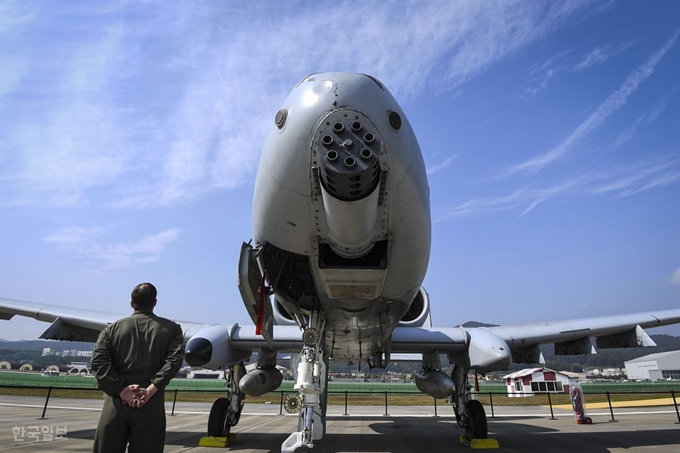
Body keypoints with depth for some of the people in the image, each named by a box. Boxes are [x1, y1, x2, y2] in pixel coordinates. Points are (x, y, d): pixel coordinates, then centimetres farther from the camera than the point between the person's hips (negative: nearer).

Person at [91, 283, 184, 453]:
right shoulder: (171, 328, 6)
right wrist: (150, 390, -12)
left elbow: (98, 361, -3)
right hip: (151, 405, -1)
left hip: (117, 402, 1)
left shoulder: (113, 328, 10)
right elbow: (174, 360, -9)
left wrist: (121, 391, -8)